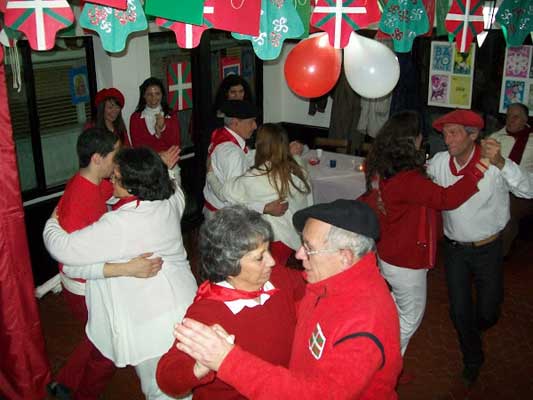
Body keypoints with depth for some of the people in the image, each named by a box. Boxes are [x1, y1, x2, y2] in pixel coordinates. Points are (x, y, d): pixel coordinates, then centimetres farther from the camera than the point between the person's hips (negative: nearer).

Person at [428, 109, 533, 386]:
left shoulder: (494, 163, -21)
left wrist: (501, 163, -46)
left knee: (487, 312, 10)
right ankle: (472, 359, 38)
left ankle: (473, 329, 49)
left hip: (487, 249, -2)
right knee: (459, 312, 10)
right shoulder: (439, 162, -11)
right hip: (454, 248, 2)